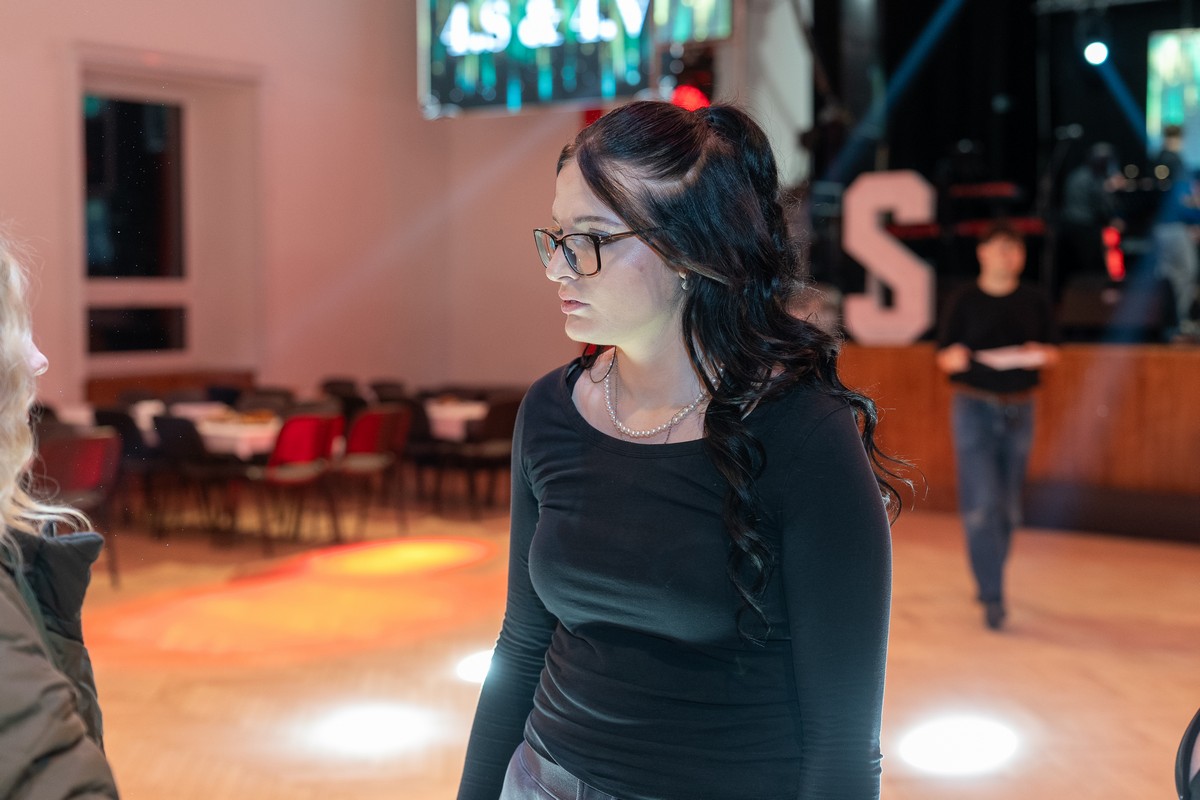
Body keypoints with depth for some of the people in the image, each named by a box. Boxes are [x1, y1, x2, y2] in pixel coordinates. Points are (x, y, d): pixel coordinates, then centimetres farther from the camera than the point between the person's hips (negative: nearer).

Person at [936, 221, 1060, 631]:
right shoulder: (964, 300, 0)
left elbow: (1052, 350, 10)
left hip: (1019, 410, 3)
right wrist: (954, 358, -21)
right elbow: (944, 355, 2)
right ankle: (992, 596, -8)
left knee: (1008, 507, 10)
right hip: (974, 408, -3)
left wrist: (1041, 355, -13)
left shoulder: (1034, 302, 7)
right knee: (981, 504, -10)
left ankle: (988, 578, 29)